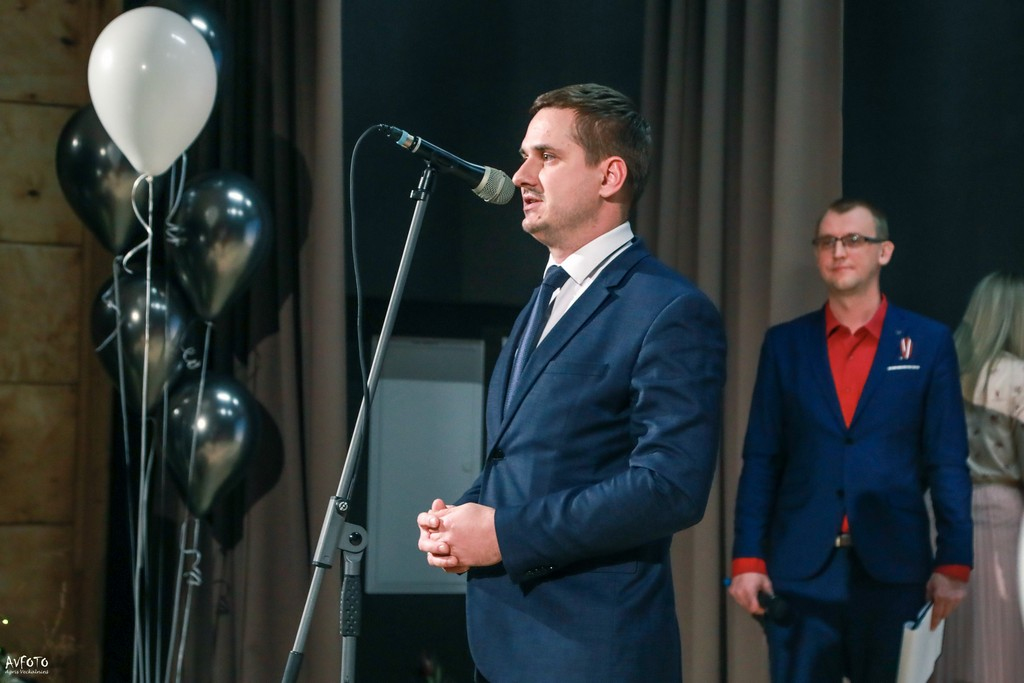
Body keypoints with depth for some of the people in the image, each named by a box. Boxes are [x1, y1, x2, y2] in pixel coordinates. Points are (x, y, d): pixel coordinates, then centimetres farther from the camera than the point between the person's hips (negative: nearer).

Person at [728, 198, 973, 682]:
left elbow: (948, 464, 1)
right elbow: (761, 461, 6)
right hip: (799, 571, 1)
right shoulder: (785, 343, 8)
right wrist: (747, 560, -1)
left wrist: (953, 563, -6)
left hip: (893, 570, -1)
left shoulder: (928, 343, 3)